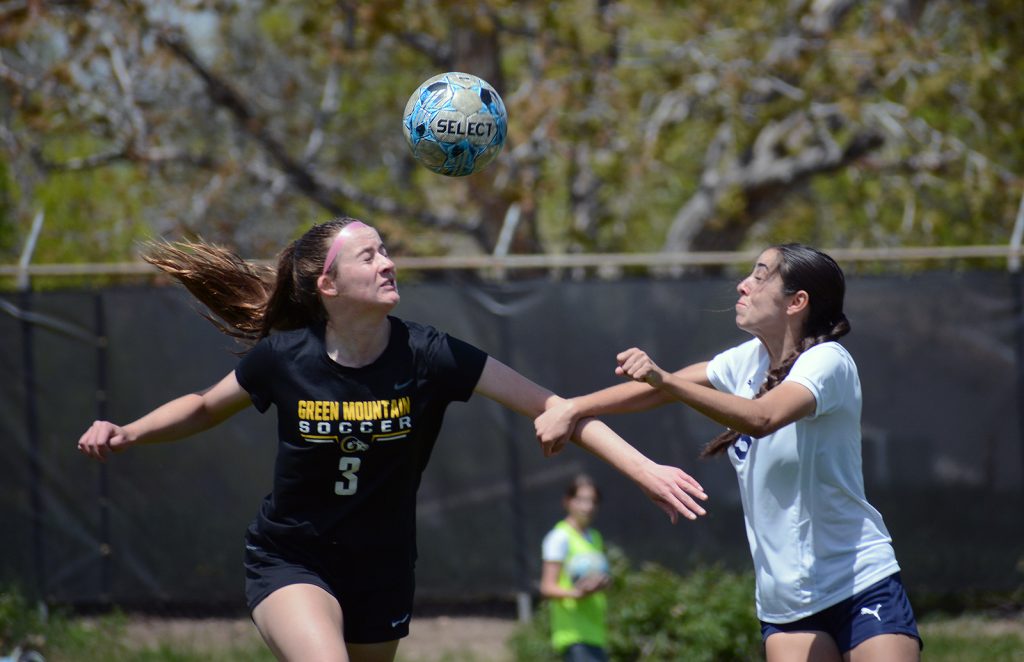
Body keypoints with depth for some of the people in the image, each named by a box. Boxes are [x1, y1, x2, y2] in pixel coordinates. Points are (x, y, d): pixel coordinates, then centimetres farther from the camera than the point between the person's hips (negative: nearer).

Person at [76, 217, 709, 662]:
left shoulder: (428, 356, -15)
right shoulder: (283, 358, -14)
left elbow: (548, 406, -17)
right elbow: (205, 406, 7)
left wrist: (645, 469, -25)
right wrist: (127, 433, -10)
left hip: (382, 568, 2)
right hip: (289, 559, -2)